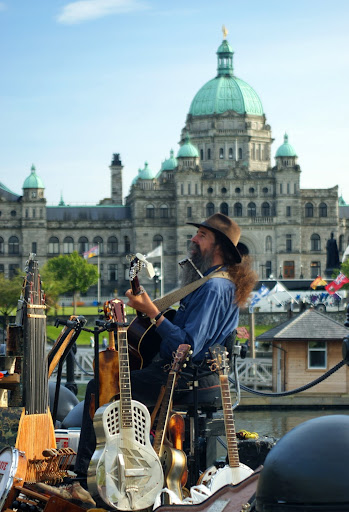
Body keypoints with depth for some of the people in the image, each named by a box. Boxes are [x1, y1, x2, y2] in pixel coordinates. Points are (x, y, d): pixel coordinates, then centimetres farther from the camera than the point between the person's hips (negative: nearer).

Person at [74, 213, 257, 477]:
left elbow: (188, 346, -28)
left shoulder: (214, 288, -21)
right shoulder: (226, 283, 13)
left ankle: (83, 470, -6)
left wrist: (152, 312, -25)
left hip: (185, 379, -11)